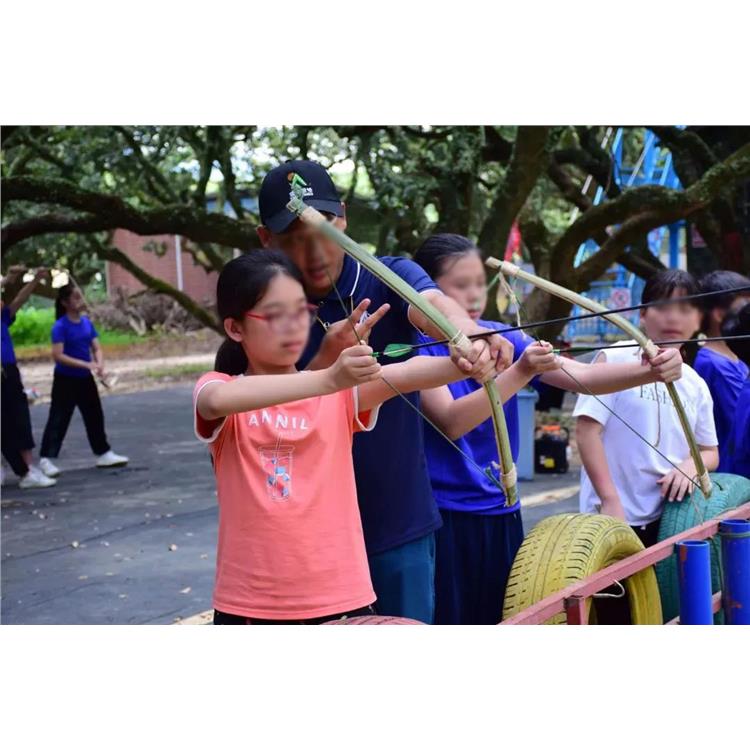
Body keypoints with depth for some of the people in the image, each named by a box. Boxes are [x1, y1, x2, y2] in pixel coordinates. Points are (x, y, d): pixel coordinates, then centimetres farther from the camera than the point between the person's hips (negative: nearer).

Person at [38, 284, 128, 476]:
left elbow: (97, 348, 4)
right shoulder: (60, 326, -16)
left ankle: (103, 454, 25)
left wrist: (100, 364, -17)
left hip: (85, 379, 7)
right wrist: (86, 364, -28)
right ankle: (46, 460, 1)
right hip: (65, 380, -7)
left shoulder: (87, 322, 3)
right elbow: (58, 355, -23)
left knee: (95, 416, 14)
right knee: (58, 420, -4)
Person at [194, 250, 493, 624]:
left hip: (340, 598, 1)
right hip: (249, 604, -1)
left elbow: (406, 374, -16)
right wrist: (327, 379, -39)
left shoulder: (340, 393, 2)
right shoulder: (221, 389, -2)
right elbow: (219, 400, -26)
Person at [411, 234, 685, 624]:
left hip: (501, 513, 5)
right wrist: (520, 372, -32)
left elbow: (583, 376, -6)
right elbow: (451, 422, -23)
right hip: (443, 519, -5)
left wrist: (652, 371, -23)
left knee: (502, 621, 10)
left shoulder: (502, 339, 4)